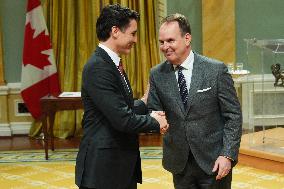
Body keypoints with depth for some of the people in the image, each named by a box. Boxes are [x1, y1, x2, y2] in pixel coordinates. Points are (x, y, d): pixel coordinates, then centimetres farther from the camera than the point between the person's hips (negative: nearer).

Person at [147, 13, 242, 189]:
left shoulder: (217, 70, -8)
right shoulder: (157, 75, 1)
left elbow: (233, 115, -6)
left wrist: (228, 155, -13)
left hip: (214, 162, -3)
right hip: (180, 164, 3)